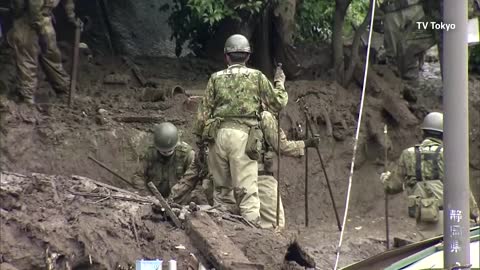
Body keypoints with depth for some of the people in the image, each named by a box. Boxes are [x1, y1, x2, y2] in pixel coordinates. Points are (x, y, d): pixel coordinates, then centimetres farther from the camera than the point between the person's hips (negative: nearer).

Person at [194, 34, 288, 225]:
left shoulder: (216, 78, 10)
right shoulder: (257, 77, 5)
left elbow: (204, 111, 9)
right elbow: (278, 103, 10)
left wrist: (201, 136, 16)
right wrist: (279, 83, 28)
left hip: (218, 134, 3)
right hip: (243, 135, -2)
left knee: (221, 188, 13)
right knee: (247, 188, -6)